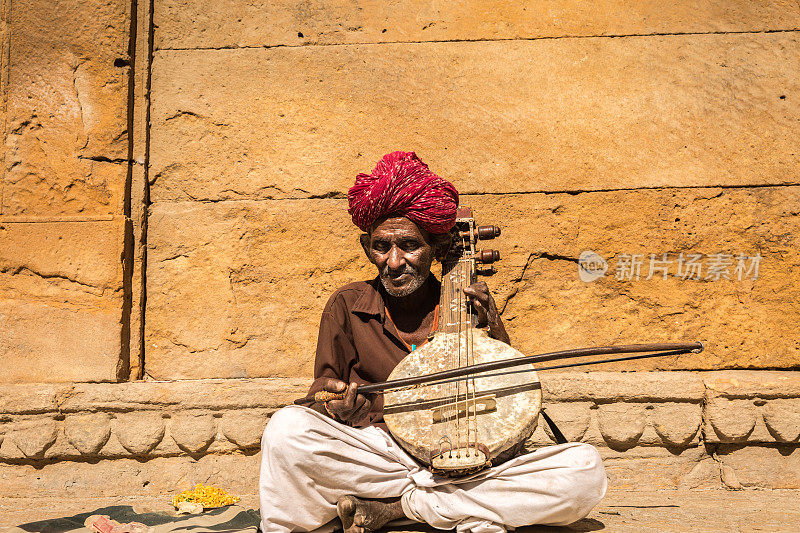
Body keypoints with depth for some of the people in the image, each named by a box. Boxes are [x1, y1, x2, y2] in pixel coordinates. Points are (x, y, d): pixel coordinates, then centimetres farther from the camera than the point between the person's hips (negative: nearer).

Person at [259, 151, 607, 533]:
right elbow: (324, 387, 9)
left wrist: (496, 334, -7)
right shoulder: (347, 307, 7)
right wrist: (336, 407, -15)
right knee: (286, 429, -30)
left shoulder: (470, 310, 8)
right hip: (376, 454, -2)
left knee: (585, 469, -23)